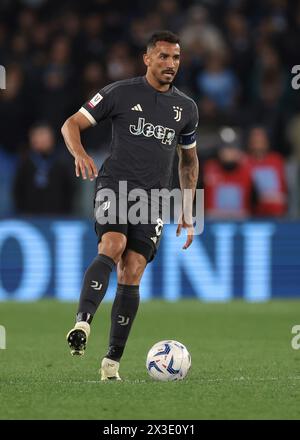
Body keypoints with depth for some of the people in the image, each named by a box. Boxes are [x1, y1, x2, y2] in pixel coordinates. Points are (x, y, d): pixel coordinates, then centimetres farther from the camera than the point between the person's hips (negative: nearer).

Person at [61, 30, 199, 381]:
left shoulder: (186, 108, 15)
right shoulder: (121, 93, 3)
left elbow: (188, 159, 28)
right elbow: (71, 124, 3)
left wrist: (187, 210, 21)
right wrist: (80, 153, -19)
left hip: (154, 197, 3)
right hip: (115, 182, -3)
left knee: (131, 275, -7)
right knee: (112, 246, -30)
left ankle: (112, 361, -3)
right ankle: (82, 323, -43)